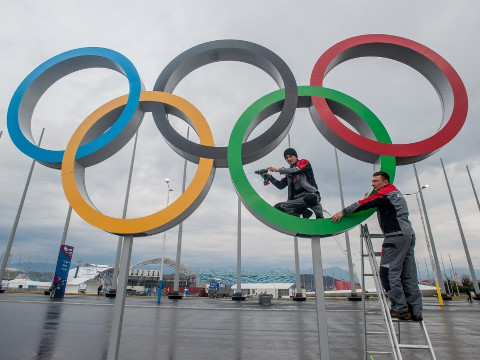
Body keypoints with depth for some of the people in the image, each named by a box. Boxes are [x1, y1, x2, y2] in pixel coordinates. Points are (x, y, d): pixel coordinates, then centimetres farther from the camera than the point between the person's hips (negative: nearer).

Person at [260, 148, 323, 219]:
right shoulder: (289, 173, 23)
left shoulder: (304, 163, 9)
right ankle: (304, 212, -15)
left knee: (311, 198, -42)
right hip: (297, 200, 6)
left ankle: (319, 216, -15)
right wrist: (270, 177, 0)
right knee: (277, 207, -16)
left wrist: (278, 170, -11)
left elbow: (296, 170, -12)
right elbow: (280, 186, 14)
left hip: (310, 195, -5)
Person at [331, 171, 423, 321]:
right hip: (408, 235, 10)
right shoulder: (396, 192, 23)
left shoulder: (385, 192, -6)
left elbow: (364, 204, -10)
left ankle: (400, 309, -3)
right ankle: (415, 311, 13)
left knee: (388, 272, -5)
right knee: (408, 275, 10)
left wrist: (343, 212, -7)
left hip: (396, 236, -10)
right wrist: (370, 200, 9)